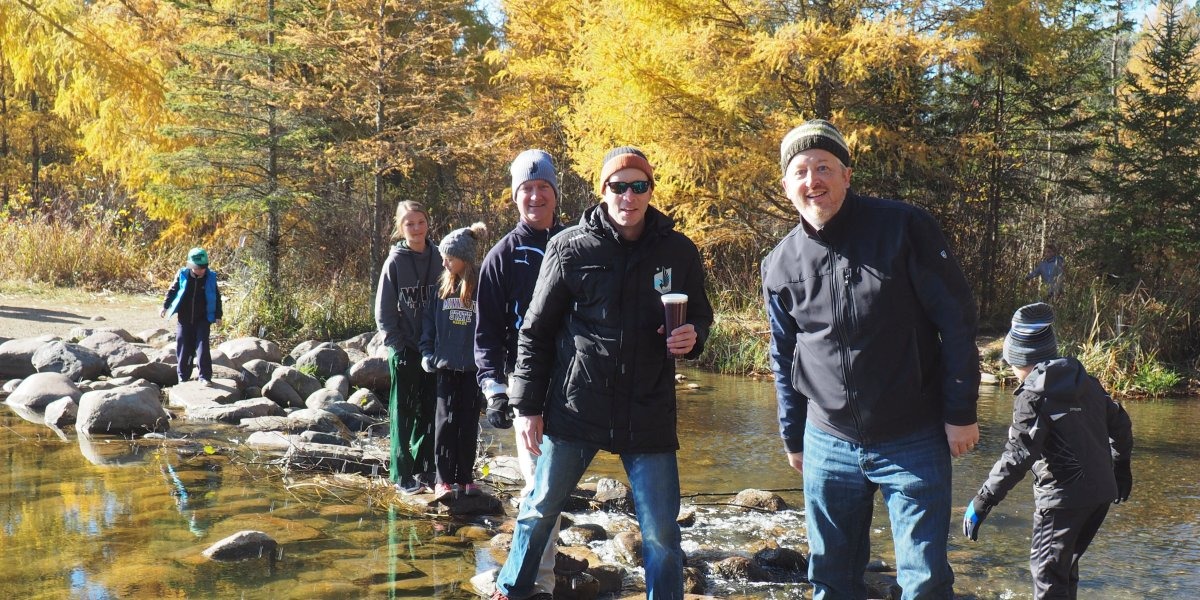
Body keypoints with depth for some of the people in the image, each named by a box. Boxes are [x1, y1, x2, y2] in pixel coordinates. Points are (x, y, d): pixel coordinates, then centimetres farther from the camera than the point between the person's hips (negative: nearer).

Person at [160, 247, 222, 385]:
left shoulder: (211, 277, -7)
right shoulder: (182, 275, -8)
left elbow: (216, 297, 2)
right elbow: (173, 291, 7)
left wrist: (218, 315, 1)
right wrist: (165, 306, 9)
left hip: (203, 319, -1)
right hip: (184, 318, 1)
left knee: (202, 346, -10)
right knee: (183, 348, 6)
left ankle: (205, 376, -4)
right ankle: (183, 377, 18)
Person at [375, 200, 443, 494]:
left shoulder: (438, 258, 3)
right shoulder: (395, 262, -3)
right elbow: (383, 311, -1)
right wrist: (397, 345, -9)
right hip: (404, 351, -3)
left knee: (429, 412, 9)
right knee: (403, 414, 3)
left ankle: (424, 469, 20)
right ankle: (402, 474, 9)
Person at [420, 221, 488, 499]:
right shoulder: (442, 287, 5)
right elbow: (429, 322, 11)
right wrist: (428, 354, 2)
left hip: (474, 369, -2)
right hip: (446, 367, 2)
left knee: (469, 424, 7)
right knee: (446, 422, 1)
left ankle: (465, 477, 17)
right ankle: (443, 479, 6)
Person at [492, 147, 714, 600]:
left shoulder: (678, 251, 1)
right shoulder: (570, 248, -4)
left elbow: (699, 314, 15)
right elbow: (536, 332, 1)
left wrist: (692, 335, -9)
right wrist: (527, 406, -2)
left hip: (649, 414, 1)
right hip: (575, 408, 0)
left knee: (661, 532, 1)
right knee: (540, 509, 15)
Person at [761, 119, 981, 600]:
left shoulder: (904, 228, -10)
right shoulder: (780, 264, 2)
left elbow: (956, 317, -8)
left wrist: (961, 412, -9)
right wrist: (792, 437, 16)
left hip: (914, 441, -3)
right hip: (828, 444, 4)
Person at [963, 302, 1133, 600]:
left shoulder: (1033, 394, -14)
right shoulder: (1086, 382, 10)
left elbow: (1018, 455, -22)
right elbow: (1119, 423, 19)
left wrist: (982, 502, -21)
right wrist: (1120, 466, 35)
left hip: (1063, 496, -8)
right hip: (1102, 491, 8)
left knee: (1047, 570, -2)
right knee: (1066, 564, 21)